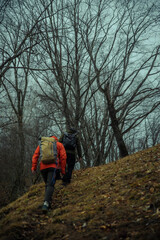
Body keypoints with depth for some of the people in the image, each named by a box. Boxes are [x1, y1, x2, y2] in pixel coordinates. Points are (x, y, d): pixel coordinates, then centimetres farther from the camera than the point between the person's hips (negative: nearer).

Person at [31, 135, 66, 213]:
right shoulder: (59, 144, 20)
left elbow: (35, 155, 12)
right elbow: (63, 157, 8)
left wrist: (33, 167, 6)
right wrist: (63, 170, 10)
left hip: (43, 167, 3)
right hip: (53, 167, -3)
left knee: (47, 185, 20)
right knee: (50, 185, -12)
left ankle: (48, 203, 13)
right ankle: (46, 204, -30)